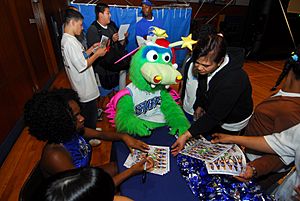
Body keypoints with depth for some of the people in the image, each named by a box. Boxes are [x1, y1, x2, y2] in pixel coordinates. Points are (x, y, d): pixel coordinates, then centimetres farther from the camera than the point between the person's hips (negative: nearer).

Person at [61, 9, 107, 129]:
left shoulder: (67, 38, 8)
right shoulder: (70, 42, -25)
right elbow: (82, 66, -27)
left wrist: (92, 48, 6)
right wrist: (97, 54, -17)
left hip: (83, 86, 10)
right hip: (85, 89, -10)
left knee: (90, 111, 26)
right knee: (90, 114, 9)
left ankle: (91, 130, 46)